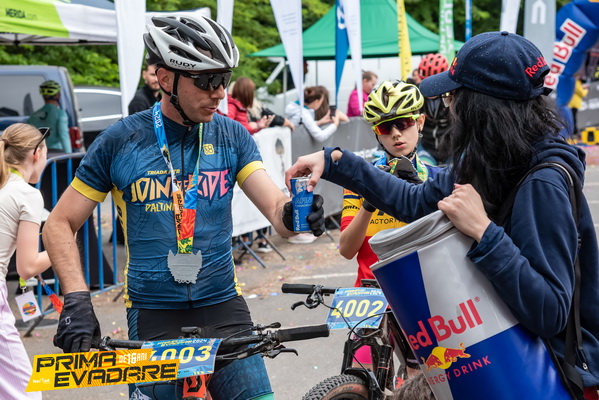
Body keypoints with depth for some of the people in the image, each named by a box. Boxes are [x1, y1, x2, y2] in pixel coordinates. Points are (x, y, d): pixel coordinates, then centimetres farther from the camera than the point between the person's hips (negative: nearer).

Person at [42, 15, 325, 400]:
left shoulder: (232, 137, 0)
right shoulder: (121, 141, -5)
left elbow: (277, 209, -10)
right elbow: (60, 224, 0)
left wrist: (294, 213, -35)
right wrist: (77, 299, -14)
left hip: (222, 304, 1)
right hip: (152, 312, -1)